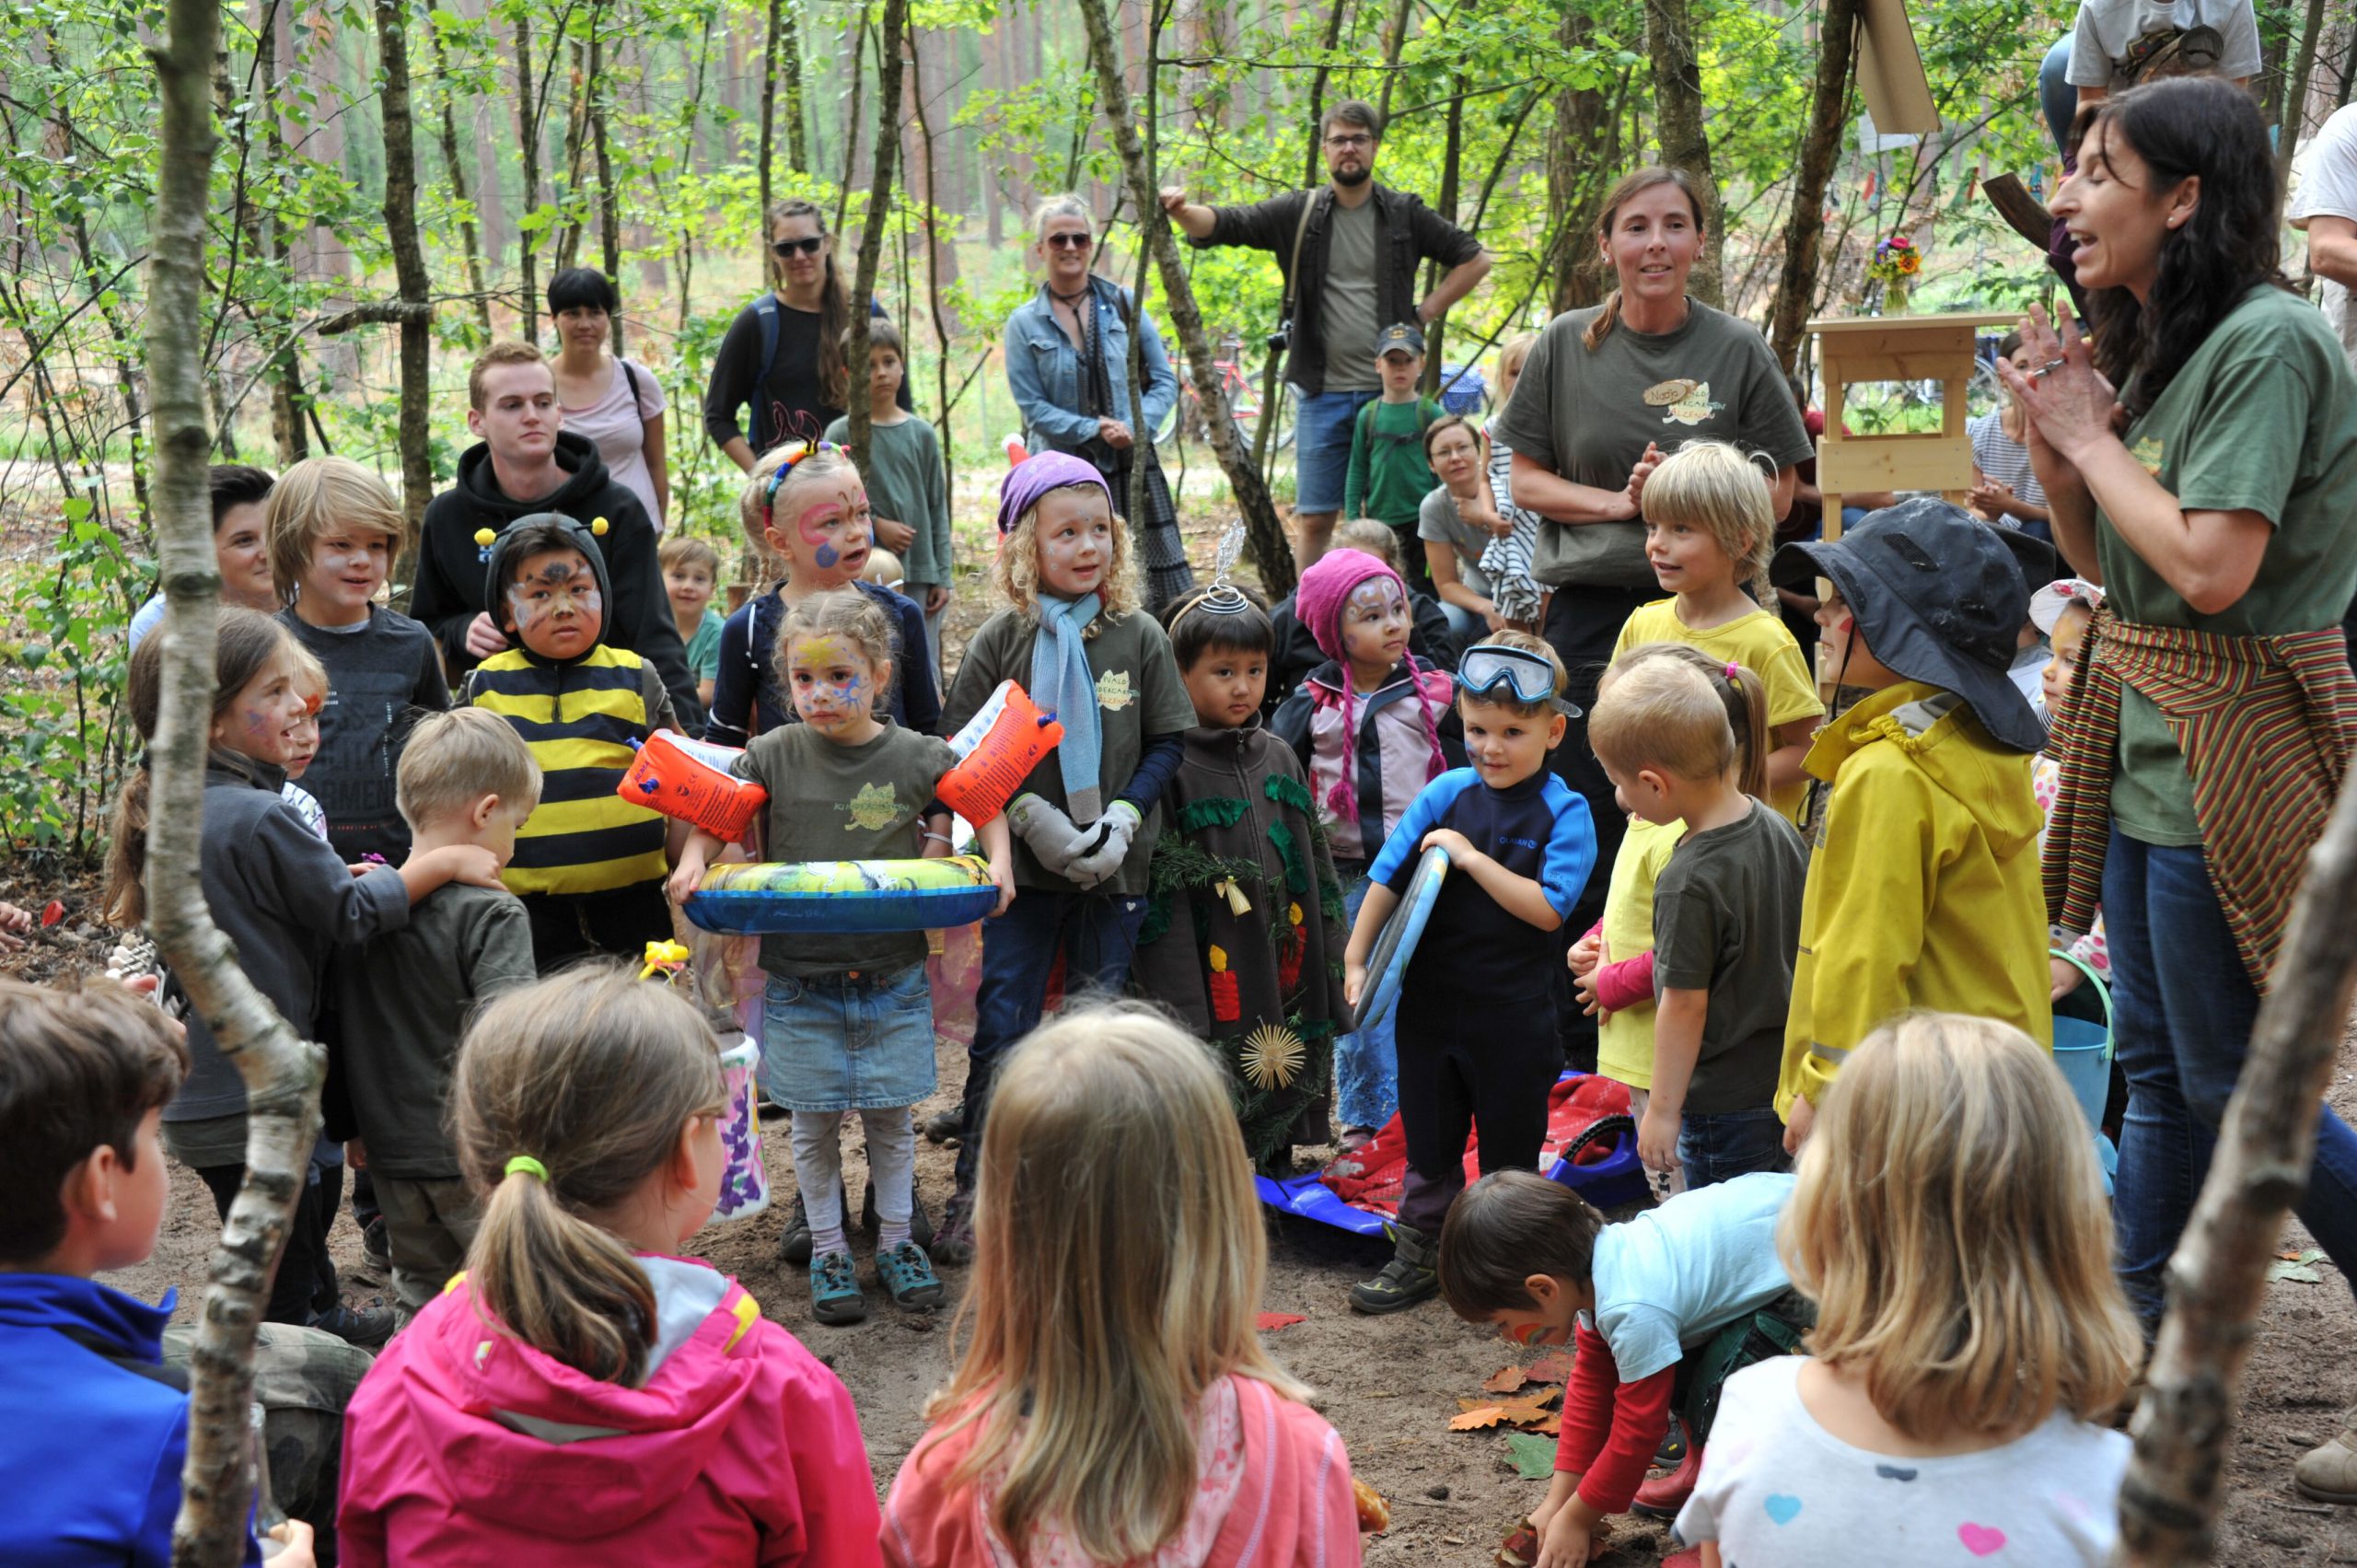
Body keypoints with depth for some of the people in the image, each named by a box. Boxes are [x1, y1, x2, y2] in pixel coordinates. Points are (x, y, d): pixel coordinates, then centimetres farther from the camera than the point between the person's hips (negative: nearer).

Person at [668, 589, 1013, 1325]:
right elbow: (715, 816, 5)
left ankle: (895, 1243, 28)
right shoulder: (774, 755, -4)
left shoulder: (917, 757, -4)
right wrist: (692, 863, -14)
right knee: (815, 1124, 9)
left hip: (893, 976, 0)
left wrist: (999, 863, -6)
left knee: (891, 1116, 12)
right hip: (801, 980, 0)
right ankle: (828, 1251, 24)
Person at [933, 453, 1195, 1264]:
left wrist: (1123, 817, -12)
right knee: (1001, 1029, 0)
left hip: (1115, 864, 1)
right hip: (1024, 864, -1)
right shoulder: (1000, 640, -3)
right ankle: (975, 1191, 10)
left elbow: (1168, 742, 2)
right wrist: (1033, 818, -15)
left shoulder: (1140, 636, 0)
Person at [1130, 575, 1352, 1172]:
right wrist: (1180, 1005, -16)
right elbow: (1161, 891, -12)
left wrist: (1329, 964, 12)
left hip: (1283, 962, 6)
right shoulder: (1171, 769, -9)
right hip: (1213, 962, -6)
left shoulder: (1278, 758, 10)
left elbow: (1314, 868, 15)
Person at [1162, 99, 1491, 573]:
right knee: (1314, 519, 1)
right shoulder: (1298, 214, 6)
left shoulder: (1405, 214, 6)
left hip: (1389, 391, 0)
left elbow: (1474, 259, 15)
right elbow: (1224, 224, -2)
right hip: (1321, 392, 0)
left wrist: (1425, 312, 6)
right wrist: (1182, 211, -23)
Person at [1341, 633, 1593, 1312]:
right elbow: (1387, 879, 3)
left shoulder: (1564, 814, -10)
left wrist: (1471, 857, -21)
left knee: (1509, 1148, 12)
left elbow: (1547, 909, -21)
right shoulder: (1446, 794, -1)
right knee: (1428, 1137, 16)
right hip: (1431, 1001, 3)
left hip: (1514, 1017, -3)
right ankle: (1421, 1253, 30)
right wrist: (1357, 961, -1)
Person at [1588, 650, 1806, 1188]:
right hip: (1787, 1078, 8)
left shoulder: (1689, 881, -24)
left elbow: (1684, 1005, -19)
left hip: (1725, 1100, -8)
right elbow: (1802, 939, 11)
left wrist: (1661, 1111, -10)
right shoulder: (1778, 827, -1)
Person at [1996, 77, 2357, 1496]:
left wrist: (2093, 438, -13)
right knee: (2158, 1070, 16)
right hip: (2145, 739, 9)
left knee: (2240, 1087, 1)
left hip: (2234, 749, -9)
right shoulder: (2156, 344, 10)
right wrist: (2055, 440, -2)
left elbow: (2209, 568, -25)